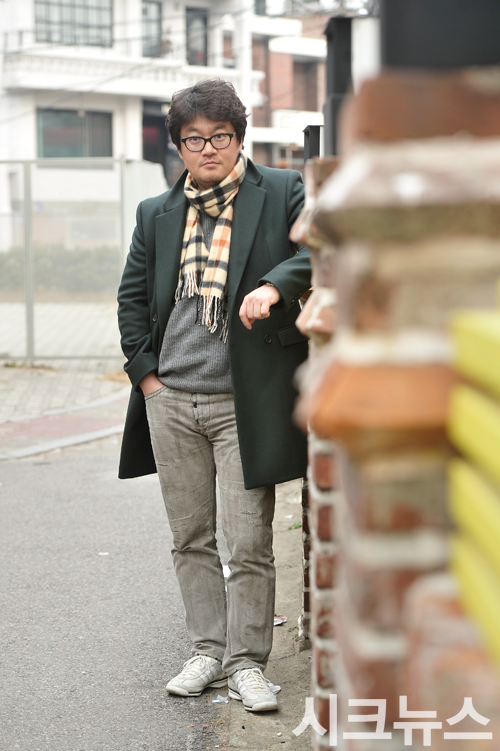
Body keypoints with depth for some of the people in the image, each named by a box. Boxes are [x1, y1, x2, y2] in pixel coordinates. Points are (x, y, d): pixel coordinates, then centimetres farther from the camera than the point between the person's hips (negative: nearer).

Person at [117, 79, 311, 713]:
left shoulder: (281, 193, 3)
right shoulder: (156, 214, 14)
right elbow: (132, 296, 16)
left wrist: (274, 285, -24)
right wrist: (144, 370, 5)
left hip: (244, 403, -4)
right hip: (171, 402, 4)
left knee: (250, 545, -3)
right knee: (190, 540, 11)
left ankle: (247, 662, 10)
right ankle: (208, 652, 23)